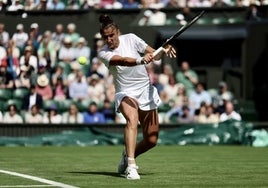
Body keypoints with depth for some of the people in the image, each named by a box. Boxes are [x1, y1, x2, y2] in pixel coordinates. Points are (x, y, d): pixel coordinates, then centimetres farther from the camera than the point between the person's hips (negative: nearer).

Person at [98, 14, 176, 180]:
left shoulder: (130, 39, -3)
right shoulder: (103, 53, -11)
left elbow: (154, 54, -2)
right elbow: (122, 60, -31)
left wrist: (164, 51, -25)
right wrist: (140, 61, -49)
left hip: (146, 92, 3)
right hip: (126, 93, -3)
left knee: (151, 140, 2)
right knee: (132, 118, -37)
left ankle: (128, 155, 34)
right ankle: (131, 166, -42)